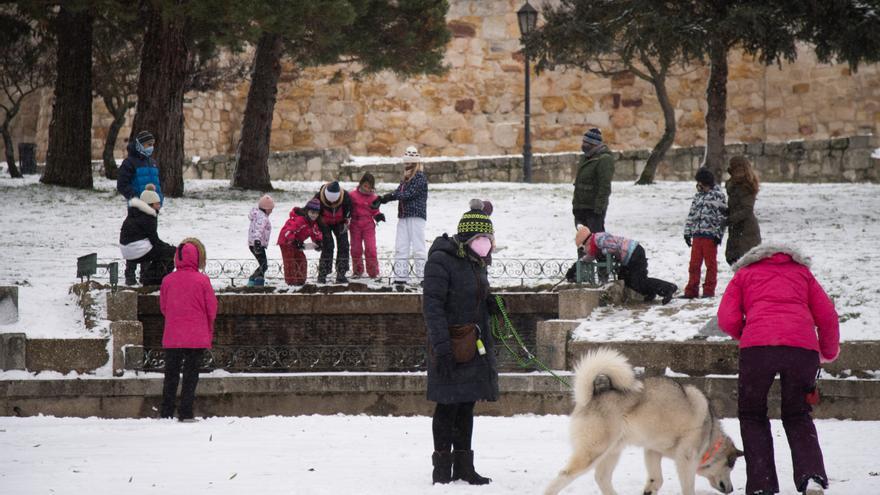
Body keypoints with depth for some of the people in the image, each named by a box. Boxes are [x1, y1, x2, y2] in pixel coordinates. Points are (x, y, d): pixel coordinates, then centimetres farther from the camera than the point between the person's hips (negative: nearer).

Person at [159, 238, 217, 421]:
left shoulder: (168, 280, -3)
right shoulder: (202, 281, -10)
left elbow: (163, 307, 7)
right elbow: (211, 309, -3)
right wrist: (209, 330, 15)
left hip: (172, 337, 2)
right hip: (197, 337, -2)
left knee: (171, 375, 10)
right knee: (191, 375, 4)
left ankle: (166, 412, 11)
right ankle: (185, 412, 1)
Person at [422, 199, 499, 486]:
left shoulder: (476, 264, 14)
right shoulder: (441, 261, -13)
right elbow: (432, 306, -18)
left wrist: (492, 304, 8)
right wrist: (441, 346, -24)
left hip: (474, 347, 8)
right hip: (450, 348, -8)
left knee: (466, 406, 11)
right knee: (448, 406, -3)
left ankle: (463, 465, 17)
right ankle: (443, 466, 5)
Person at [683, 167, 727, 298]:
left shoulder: (718, 195, -5)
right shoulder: (698, 196, 15)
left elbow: (722, 216, -7)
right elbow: (691, 215, 18)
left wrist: (719, 234, -11)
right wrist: (687, 232, 14)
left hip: (710, 235, -6)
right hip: (697, 234, 6)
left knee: (711, 263, 3)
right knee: (694, 263, 6)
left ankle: (709, 290, 10)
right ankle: (691, 290, 11)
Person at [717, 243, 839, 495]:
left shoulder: (744, 274, 25)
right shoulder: (802, 272, 29)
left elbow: (727, 319, 10)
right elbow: (827, 316, 20)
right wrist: (829, 352, 35)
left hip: (757, 345, -2)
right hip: (803, 346, 2)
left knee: (752, 416, 16)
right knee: (798, 417, 17)